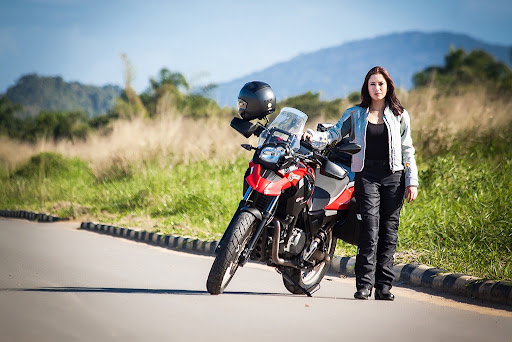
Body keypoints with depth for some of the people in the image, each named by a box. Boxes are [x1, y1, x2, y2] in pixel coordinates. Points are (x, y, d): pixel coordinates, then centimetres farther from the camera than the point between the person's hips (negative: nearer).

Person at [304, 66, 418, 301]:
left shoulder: (399, 115, 11)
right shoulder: (355, 114, 11)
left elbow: (407, 150, 10)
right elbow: (334, 134, 3)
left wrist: (412, 181, 4)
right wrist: (313, 136, -17)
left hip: (393, 176, 1)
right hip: (366, 175, -1)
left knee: (389, 231, 0)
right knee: (370, 228, -13)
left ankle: (384, 285, 4)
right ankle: (364, 283, -12)